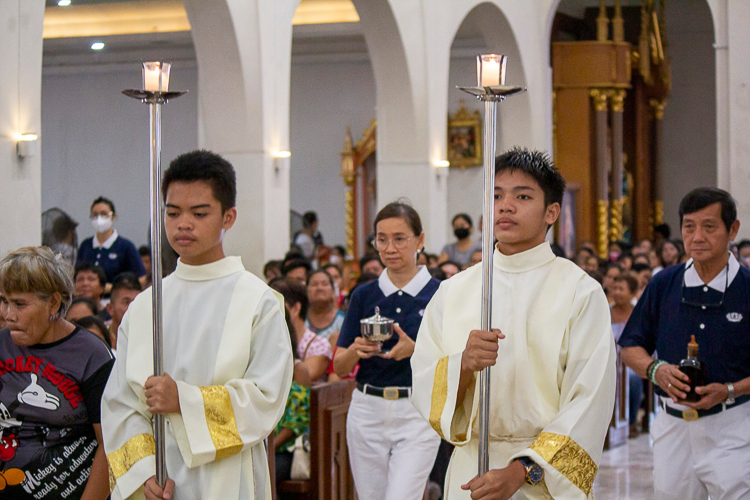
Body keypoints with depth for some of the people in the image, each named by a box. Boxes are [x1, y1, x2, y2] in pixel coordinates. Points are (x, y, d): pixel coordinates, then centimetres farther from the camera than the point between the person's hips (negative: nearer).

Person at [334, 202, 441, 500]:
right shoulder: (364, 295, 7)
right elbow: (340, 368, 7)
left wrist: (415, 350, -19)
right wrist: (356, 350, -15)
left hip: (417, 412, -4)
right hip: (367, 411, 4)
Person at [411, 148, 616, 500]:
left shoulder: (581, 292, -5)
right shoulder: (453, 292, 5)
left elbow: (590, 402, -12)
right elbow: (422, 390, 1)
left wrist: (522, 470, -20)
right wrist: (462, 364, -19)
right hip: (471, 470, 3)